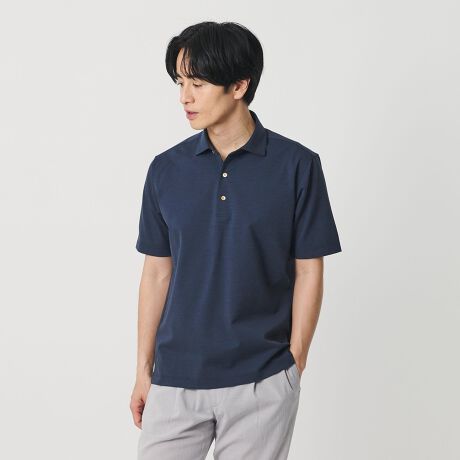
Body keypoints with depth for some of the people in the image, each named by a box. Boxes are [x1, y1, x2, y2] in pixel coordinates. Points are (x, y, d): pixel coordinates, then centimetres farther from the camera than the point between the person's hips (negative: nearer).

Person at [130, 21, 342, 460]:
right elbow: (157, 272, 7)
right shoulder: (166, 169, 2)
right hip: (176, 379, 2)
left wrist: (294, 363, -4)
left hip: (262, 382, -2)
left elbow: (308, 272, -2)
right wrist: (143, 368, 6)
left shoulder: (297, 165, -5)